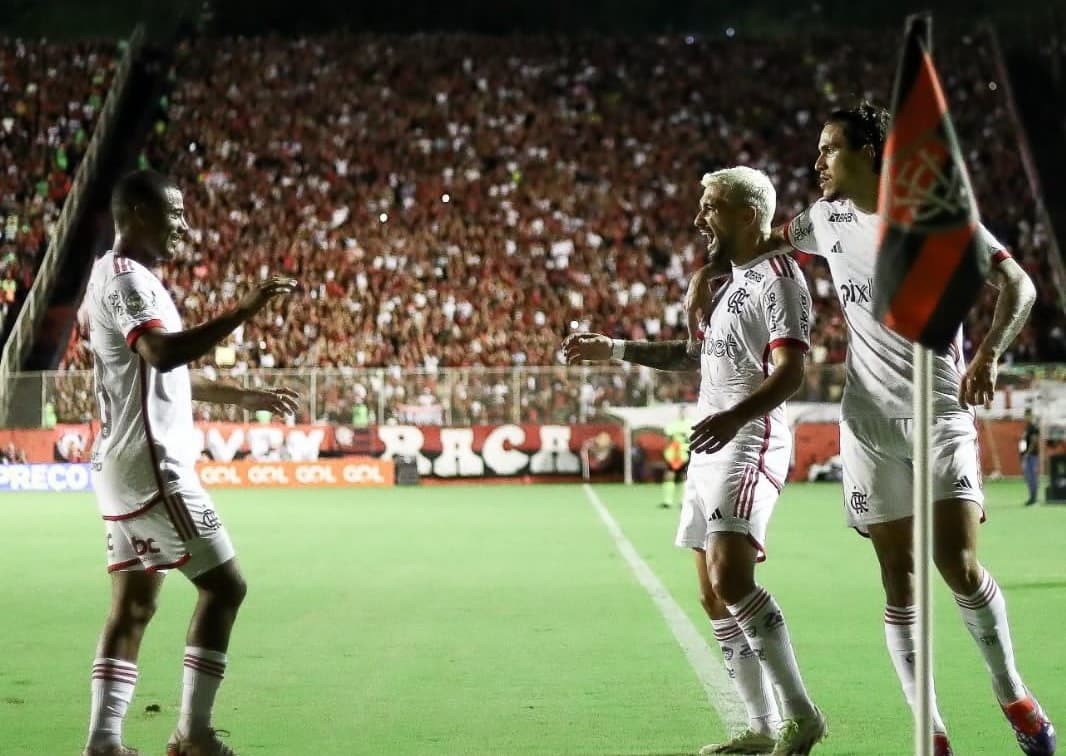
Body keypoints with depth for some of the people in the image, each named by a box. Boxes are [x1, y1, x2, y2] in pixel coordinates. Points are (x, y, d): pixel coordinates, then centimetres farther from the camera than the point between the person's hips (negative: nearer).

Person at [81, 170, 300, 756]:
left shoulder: (118, 277, 19)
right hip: (151, 466, -10)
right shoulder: (127, 278, -14)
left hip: (124, 467, 10)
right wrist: (243, 311, -37)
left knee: (133, 605, 9)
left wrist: (245, 398, 29)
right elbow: (162, 354, -33)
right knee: (224, 585, -5)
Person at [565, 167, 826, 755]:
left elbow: (790, 372, -21)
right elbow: (698, 354, 37)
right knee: (715, 596, 7)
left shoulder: (776, 277, -9)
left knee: (731, 578, -24)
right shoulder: (730, 280, 21)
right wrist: (613, 350, 36)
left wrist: (736, 415, -37)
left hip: (748, 443, -10)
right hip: (710, 449, 10)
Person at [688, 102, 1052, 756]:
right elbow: (773, 238, 32)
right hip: (869, 421, 4)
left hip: (939, 410, -4)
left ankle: (1014, 695, 7)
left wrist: (989, 354, -23)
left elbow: (1018, 284, -9)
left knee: (959, 565, -15)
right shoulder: (829, 218, 10)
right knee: (898, 580, -1)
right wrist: (712, 271, 21)